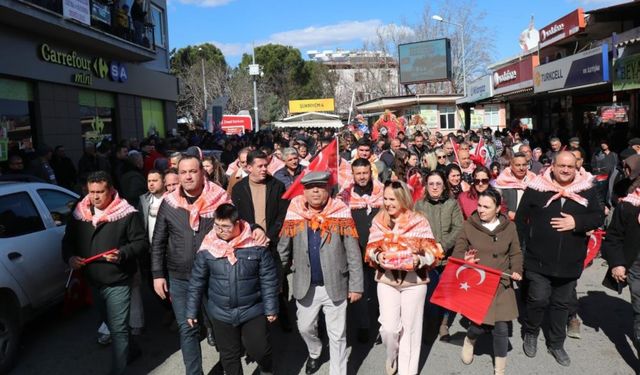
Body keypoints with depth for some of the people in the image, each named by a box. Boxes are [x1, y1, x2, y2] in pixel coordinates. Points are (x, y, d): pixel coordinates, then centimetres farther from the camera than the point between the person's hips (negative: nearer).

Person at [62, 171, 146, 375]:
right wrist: (70, 257, -8)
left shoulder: (127, 213, -14)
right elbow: (68, 240, 12)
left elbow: (140, 242, -10)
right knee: (110, 324, 23)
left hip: (118, 282, -6)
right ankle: (128, 350, 46)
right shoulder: (79, 213, 2)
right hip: (93, 281, 6)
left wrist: (122, 253, -26)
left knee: (118, 328, -3)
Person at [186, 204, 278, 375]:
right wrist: (192, 311, 4)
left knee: (259, 349, 6)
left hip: (253, 310, -2)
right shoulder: (207, 249, -9)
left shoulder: (256, 245, -14)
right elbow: (196, 282, 1)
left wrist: (271, 308, -5)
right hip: (221, 313, 2)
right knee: (229, 354, 15)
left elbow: (269, 280, -7)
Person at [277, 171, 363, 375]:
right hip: (305, 286, 3)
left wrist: (356, 286, -8)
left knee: (337, 336, 8)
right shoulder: (294, 215, -3)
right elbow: (282, 251, 4)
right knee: (305, 327, 21)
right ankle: (314, 354, 50)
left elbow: (353, 253, -7)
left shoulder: (341, 214, -9)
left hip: (335, 285, -2)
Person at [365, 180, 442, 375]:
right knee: (389, 328, -5)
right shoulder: (379, 221, 0)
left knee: (410, 328, 8)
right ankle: (392, 356, 29)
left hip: (414, 281, -1)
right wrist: (378, 256, -17)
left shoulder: (419, 221, -7)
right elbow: (371, 249, 4)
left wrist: (419, 260, -24)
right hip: (386, 281, 1)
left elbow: (433, 252, -4)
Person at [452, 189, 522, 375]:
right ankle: (469, 339, 33)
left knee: (501, 328, 2)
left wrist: (516, 271, -8)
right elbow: (458, 252, 0)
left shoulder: (509, 227, 1)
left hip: (501, 285, 2)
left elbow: (515, 254, 10)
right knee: (480, 325, -6)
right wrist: (464, 260, -22)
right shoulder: (469, 225, -3)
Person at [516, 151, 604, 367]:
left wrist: (577, 222, -17)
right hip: (538, 260, -2)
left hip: (570, 262, 3)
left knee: (562, 304, 15)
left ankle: (556, 344, 32)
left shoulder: (586, 190, 1)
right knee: (538, 300, -1)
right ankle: (531, 335, 27)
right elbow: (521, 220, -2)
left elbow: (599, 217, 2)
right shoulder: (536, 188, -6)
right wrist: (517, 250, -3)